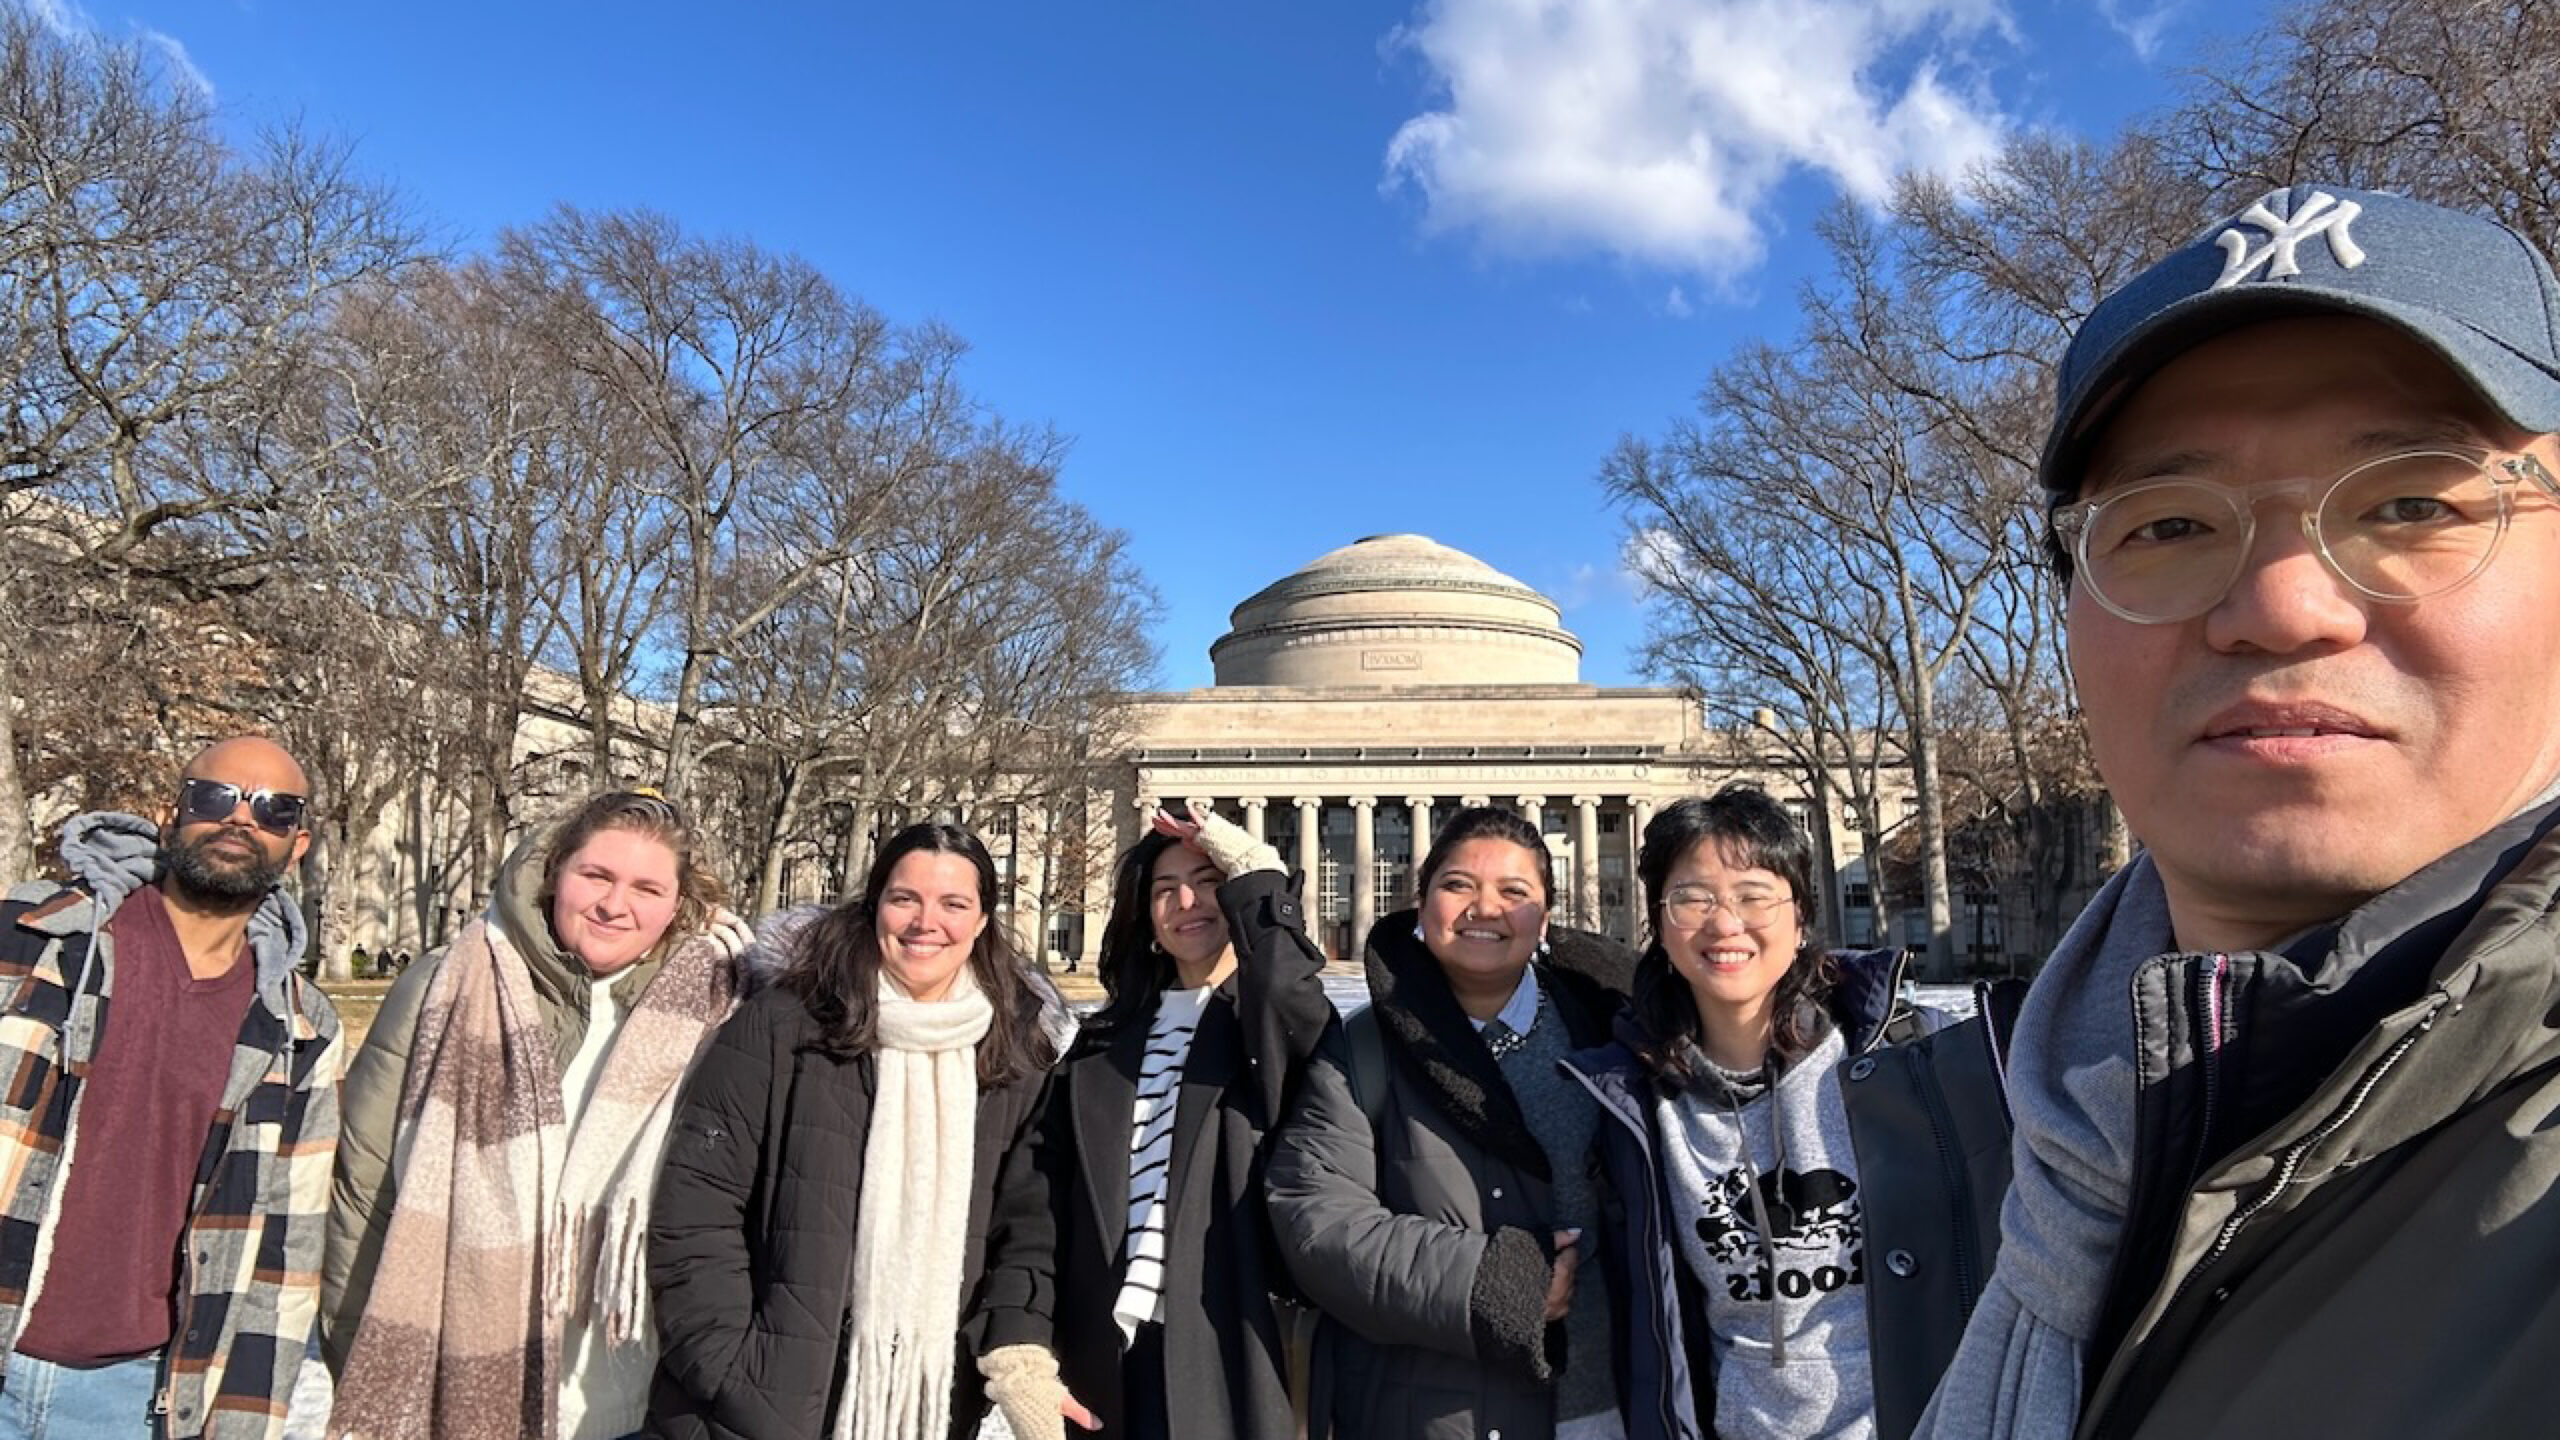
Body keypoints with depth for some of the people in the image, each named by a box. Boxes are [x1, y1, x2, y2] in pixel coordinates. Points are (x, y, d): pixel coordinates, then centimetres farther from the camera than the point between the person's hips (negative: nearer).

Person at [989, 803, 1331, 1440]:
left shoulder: (1274, 1023, 2)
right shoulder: (1105, 1038, 14)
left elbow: (1285, 991, -23)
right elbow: (1048, 1182, 7)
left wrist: (1254, 873, -12)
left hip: (1223, 1340, -4)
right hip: (1103, 1345, 4)